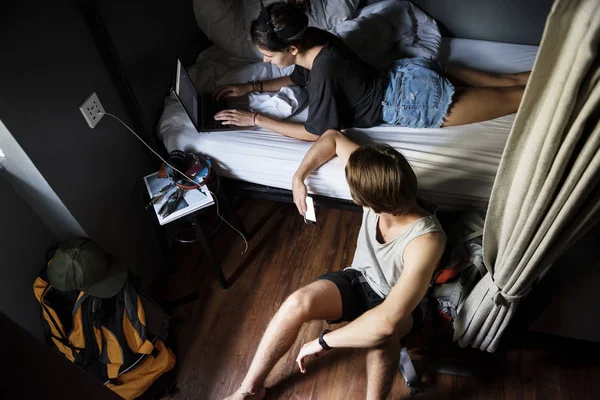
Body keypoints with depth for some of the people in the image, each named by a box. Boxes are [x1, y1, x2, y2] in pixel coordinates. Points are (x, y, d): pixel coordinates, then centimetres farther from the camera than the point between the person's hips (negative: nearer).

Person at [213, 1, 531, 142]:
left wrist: (254, 119, -16)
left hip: (414, 100, -7)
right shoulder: (310, 39, -5)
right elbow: (298, 78, 17)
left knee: (513, 98, 8)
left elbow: (315, 133, -19)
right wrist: (251, 87, 10)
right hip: (409, 73, 7)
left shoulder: (324, 70, -30)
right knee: (507, 82, 20)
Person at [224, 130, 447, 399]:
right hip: (359, 280, 4)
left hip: (397, 303, -4)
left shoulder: (425, 240, -38)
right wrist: (298, 177, -6)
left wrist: (322, 342, -36)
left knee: (380, 332, -42)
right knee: (297, 302, -25)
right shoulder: (380, 189, -22)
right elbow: (333, 138, -7)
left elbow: (386, 321, -44)